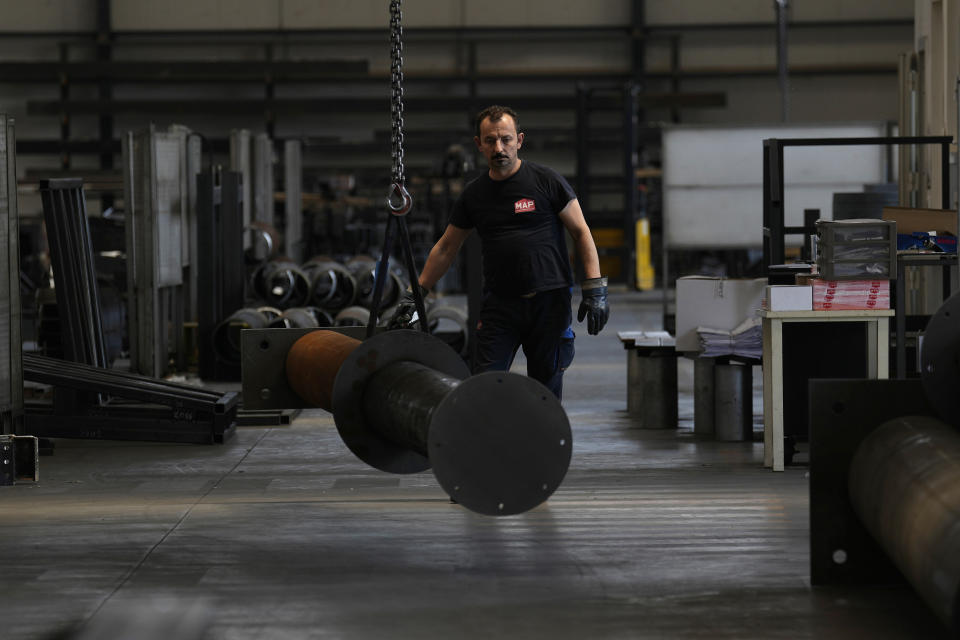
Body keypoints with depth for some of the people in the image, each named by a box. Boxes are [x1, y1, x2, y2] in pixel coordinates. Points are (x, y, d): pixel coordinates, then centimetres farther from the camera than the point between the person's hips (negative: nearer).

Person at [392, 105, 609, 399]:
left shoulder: (546, 181, -2)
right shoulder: (473, 195, 8)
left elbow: (581, 232, 1)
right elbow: (446, 248, 19)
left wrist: (595, 289, -7)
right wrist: (416, 294, 16)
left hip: (549, 300, -2)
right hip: (499, 303, 2)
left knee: (546, 392, 2)